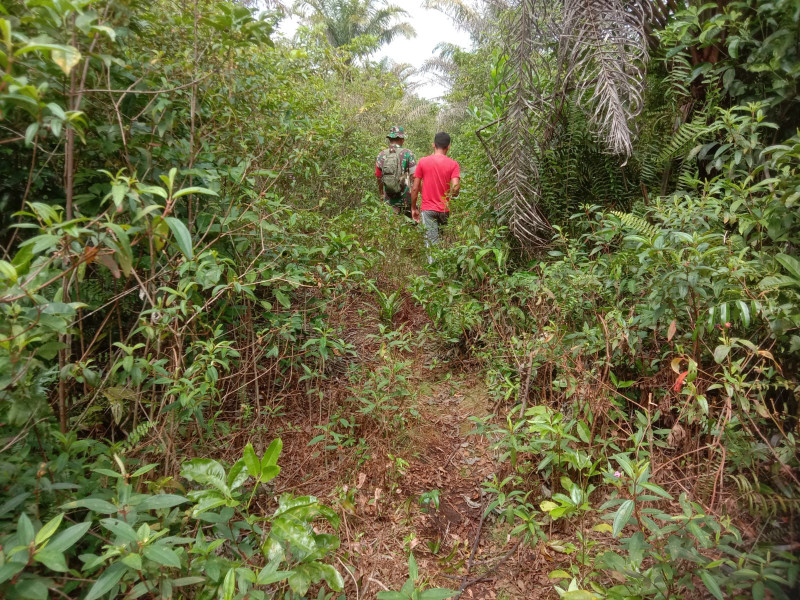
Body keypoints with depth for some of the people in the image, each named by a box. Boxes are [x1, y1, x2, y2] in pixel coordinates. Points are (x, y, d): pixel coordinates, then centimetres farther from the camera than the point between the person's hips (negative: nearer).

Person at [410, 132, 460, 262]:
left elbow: (415, 189, -3)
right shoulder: (453, 164, -3)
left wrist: (413, 208, 8)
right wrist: (450, 195, 8)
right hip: (445, 210, 1)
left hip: (427, 209, -1)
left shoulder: (423, 161, -2)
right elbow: (455, 188, -15)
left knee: (432, 243, -2)